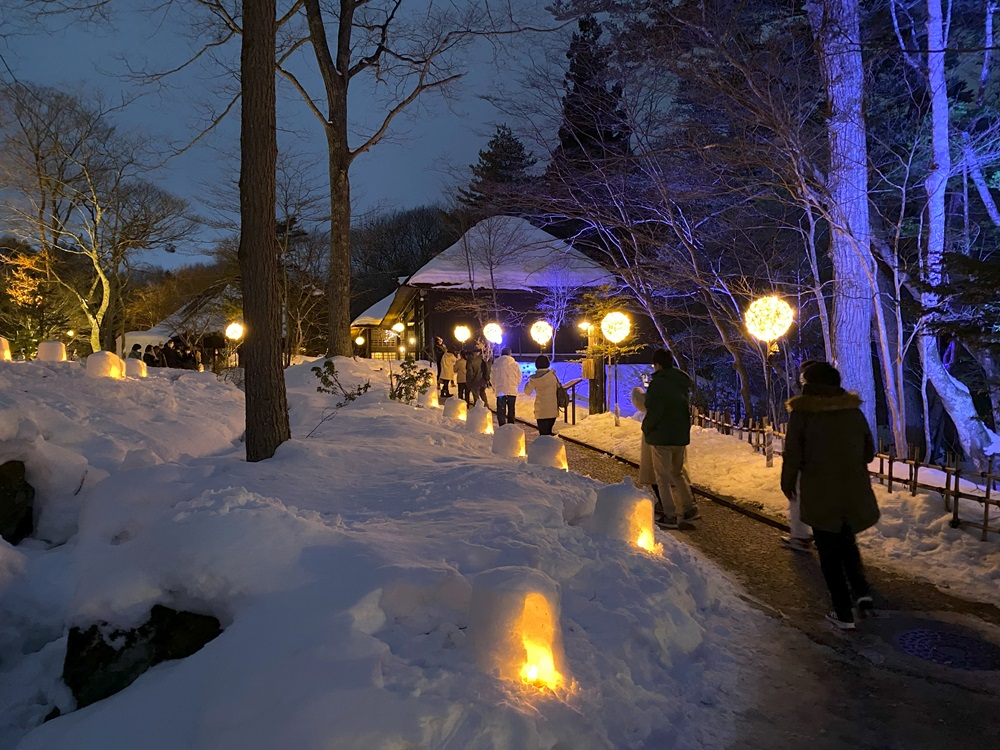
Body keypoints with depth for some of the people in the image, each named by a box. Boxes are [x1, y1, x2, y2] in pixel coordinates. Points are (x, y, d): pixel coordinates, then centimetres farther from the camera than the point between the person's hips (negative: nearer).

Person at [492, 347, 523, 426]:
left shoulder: (496, 364, -4)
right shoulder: (515, 364, -1)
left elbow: (493, 378, 2)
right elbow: (519, 378, 3)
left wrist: (495, 387, 19)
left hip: (501, 391, -2)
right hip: (512, 391, 2)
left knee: (501, 412, 1)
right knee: (511, 411, 16)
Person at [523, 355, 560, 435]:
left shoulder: (534, 378, -10)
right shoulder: (553, 375, -2)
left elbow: (527, 392, -1)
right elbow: (559, 388, 5)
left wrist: (528, 382, 14)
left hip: (542, 411, -3)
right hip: (553, 410, 4)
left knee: (544, 433, 1)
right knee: (549, 432, 16)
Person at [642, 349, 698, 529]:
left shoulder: (658, 383, -17)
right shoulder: (682, 382, 8)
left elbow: (654, 411, -20)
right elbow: (686, 408, 14)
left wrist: (646, 428, -6)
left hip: (661, 436, -8)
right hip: (681, 435, 8)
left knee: (664, 477, 2)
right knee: (678, 473, 21)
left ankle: (672, 516, 5)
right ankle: (690, 508, 21)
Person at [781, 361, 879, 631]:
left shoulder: (801, 412, -10)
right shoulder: (853, 410, 2)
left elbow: (793, 454, -9)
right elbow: (869, 452, 11)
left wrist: (788, 485, 7)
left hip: (819, 495, -4)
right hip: (854, 493, 4)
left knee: (830, 553, 8)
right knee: (847, 543, 26)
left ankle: (844, 614, 11)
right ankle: (862, 592, 9)